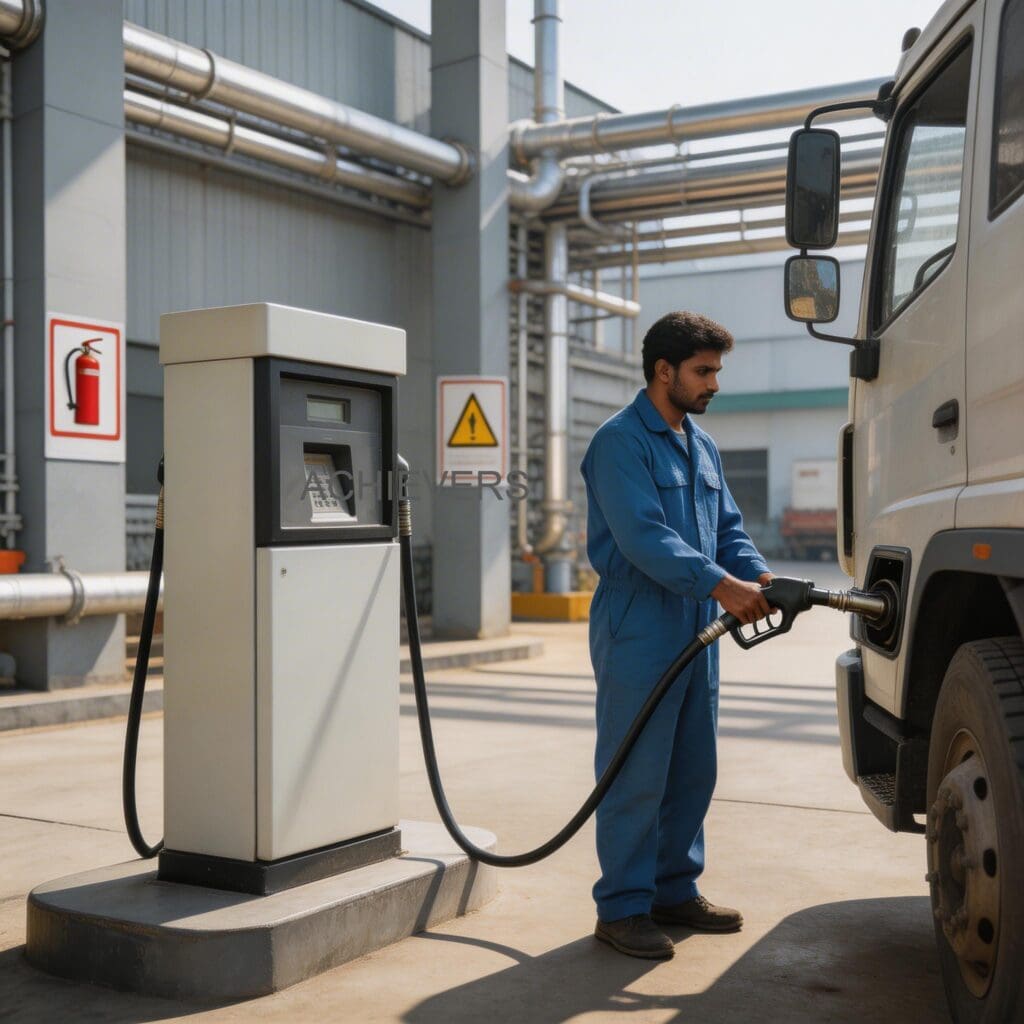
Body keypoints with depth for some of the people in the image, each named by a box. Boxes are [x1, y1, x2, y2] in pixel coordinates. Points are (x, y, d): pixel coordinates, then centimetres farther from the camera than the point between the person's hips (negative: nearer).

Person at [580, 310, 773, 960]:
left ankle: (675, 889, 27)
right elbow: (643, 536, -21)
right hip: (639, 633, -8)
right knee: (637, 776, -3)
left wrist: (759, 575, -5)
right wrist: (719, 584, -29)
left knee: (693, 770, 14)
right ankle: (623, 907, 8)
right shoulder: (621, 441, -11)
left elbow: (728, 528, 15)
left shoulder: (702, 445, 17)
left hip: (697, 633, 9)